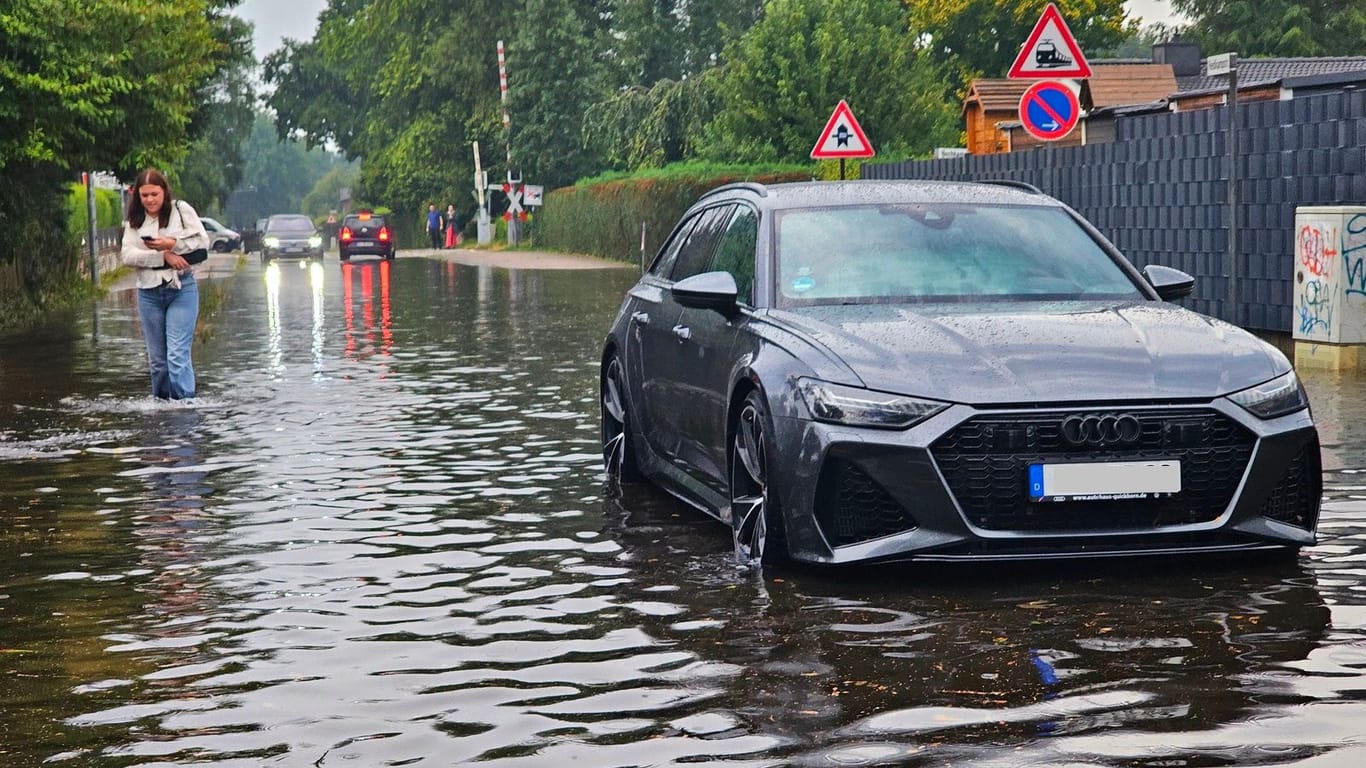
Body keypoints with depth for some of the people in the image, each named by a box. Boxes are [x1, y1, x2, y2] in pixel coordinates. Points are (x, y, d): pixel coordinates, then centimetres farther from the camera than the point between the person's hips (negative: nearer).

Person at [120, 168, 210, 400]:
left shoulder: (181, 209, 1)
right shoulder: (134, 221, 8)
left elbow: (203, 240, -5)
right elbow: (127, 255, -6)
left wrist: (172, 244, -16)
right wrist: (164, 257, -16)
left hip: (181, 289, -4)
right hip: (149, 292, 4)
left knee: (178, 355, -13)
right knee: (157, 360, 9)